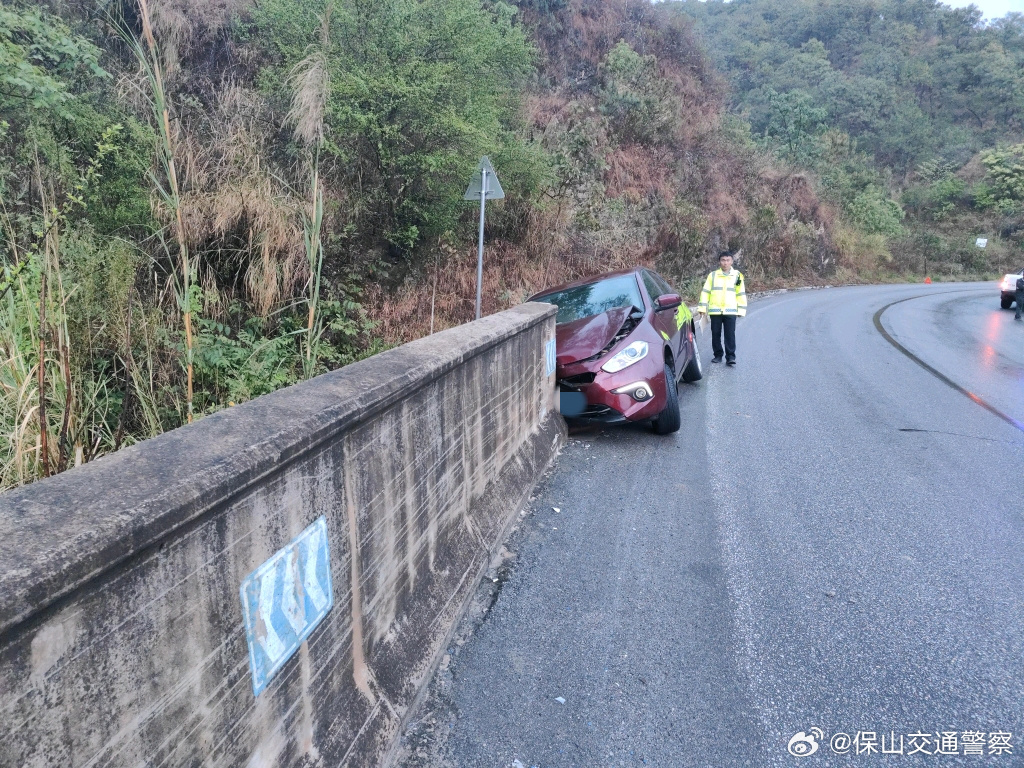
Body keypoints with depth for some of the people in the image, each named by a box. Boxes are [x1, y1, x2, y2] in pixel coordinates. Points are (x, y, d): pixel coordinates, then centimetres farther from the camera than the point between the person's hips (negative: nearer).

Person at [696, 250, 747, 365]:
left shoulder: (737, 275, 6)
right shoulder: (713, 275, 6)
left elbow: (741, 294, 9)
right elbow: (705, 292, 7)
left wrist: (741, 310, 4)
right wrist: (702, 307, 0)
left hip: (730, 311, -1)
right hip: (715, 311, 1)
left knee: (730, 335, -5)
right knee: (716, 334, 7)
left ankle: (730, 357, -1)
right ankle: (718, 355, 19)